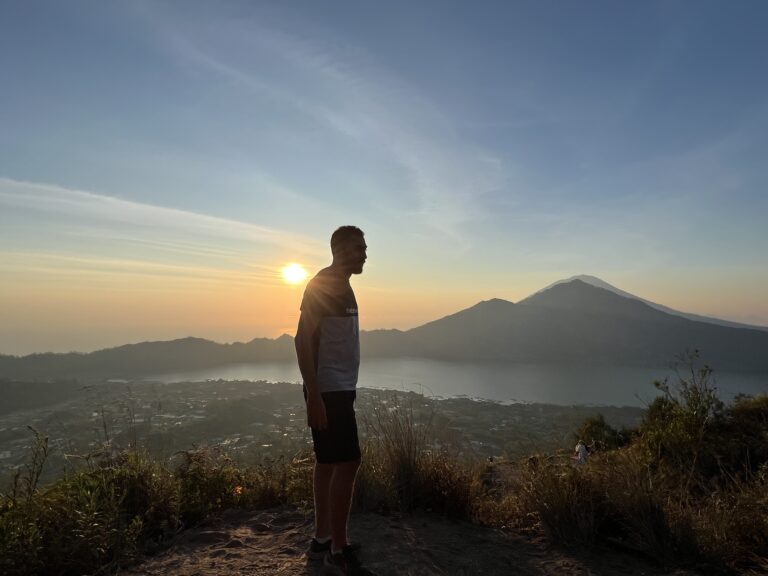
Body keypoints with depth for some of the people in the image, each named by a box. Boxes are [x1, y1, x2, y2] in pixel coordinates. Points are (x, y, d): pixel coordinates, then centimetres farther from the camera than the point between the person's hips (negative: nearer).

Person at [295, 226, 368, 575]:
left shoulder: (343, 287, 15)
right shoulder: (321, 285, -14)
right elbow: (303, 340, -20)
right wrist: (314, 396, -23)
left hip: (340, 388, 9)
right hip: (328, 390, -9)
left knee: (329, 463, 14)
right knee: (347, 463, -6)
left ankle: (322, 540, 26)